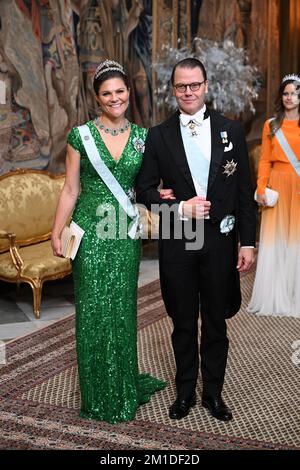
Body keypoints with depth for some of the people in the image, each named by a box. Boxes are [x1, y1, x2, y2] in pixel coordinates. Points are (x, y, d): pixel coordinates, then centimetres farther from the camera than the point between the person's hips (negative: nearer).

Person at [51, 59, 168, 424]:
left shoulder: (142, 137, 6)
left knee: (121, 309, 9)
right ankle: (98, 396, 21)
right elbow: (70, 190, 0)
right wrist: (56, 233, -5)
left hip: (125, 233, 2)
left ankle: (124, 389, 27)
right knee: (92, 311, 4)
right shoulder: (81, 135, -1)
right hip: (90, 232, -2)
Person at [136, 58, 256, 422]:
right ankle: (185, 392, 30)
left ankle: (213, 393, 30)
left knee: (216, 322, 12)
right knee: (183, 323, 13)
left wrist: (247, 242, -3)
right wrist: (180, 208, -14)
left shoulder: (231, 130, 2)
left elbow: (244, 191, 1)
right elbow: (145, 190, 2)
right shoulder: (159, 136, 1)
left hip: (220, 240, 0)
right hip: (176, 242, 0)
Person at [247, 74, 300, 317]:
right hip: (277, 187, 1)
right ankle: (273, 298, 13)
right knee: (274, 243, 3)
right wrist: (261, 189, -4)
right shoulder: (271, 125, 10)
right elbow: (264, 160, 6)